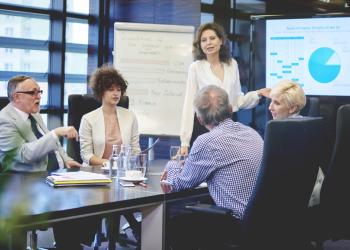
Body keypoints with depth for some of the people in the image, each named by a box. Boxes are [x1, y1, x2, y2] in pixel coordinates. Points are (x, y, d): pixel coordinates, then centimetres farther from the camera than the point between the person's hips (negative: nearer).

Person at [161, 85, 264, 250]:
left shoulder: (206, 142, -16)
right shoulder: (253, 133, 7)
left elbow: (181, 183, 0)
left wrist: (172, 165, 22)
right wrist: (183, 166, 30)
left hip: (238, 226, -7)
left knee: (175, 226, 15)